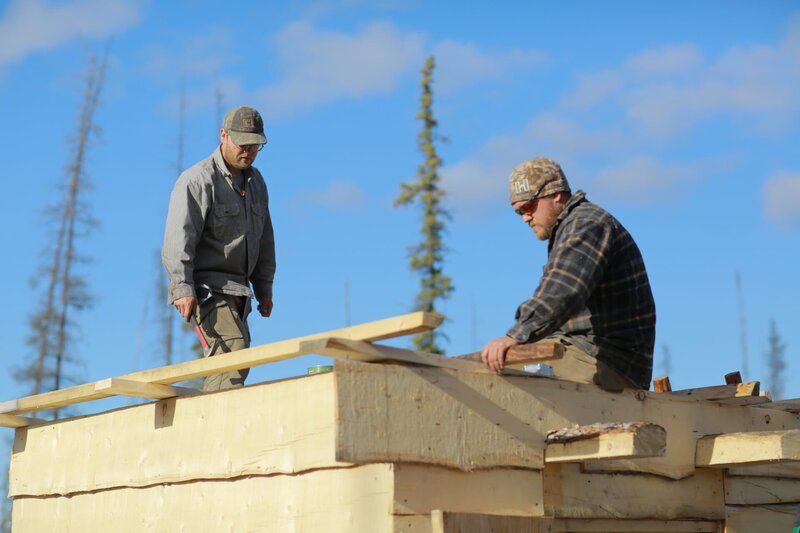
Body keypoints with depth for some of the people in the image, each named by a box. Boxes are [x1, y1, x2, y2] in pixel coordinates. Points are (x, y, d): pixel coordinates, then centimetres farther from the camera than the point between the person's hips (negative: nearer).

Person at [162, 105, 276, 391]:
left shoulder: (255, 180, 16)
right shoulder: (198, 180, -9)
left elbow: (264, 238, 25)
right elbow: (178, 239, -16)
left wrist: (264, 289, 22)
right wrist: (182, 289, -25)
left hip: (236, 289, 8)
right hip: (206, 287, -8)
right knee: (233, 347, -24)